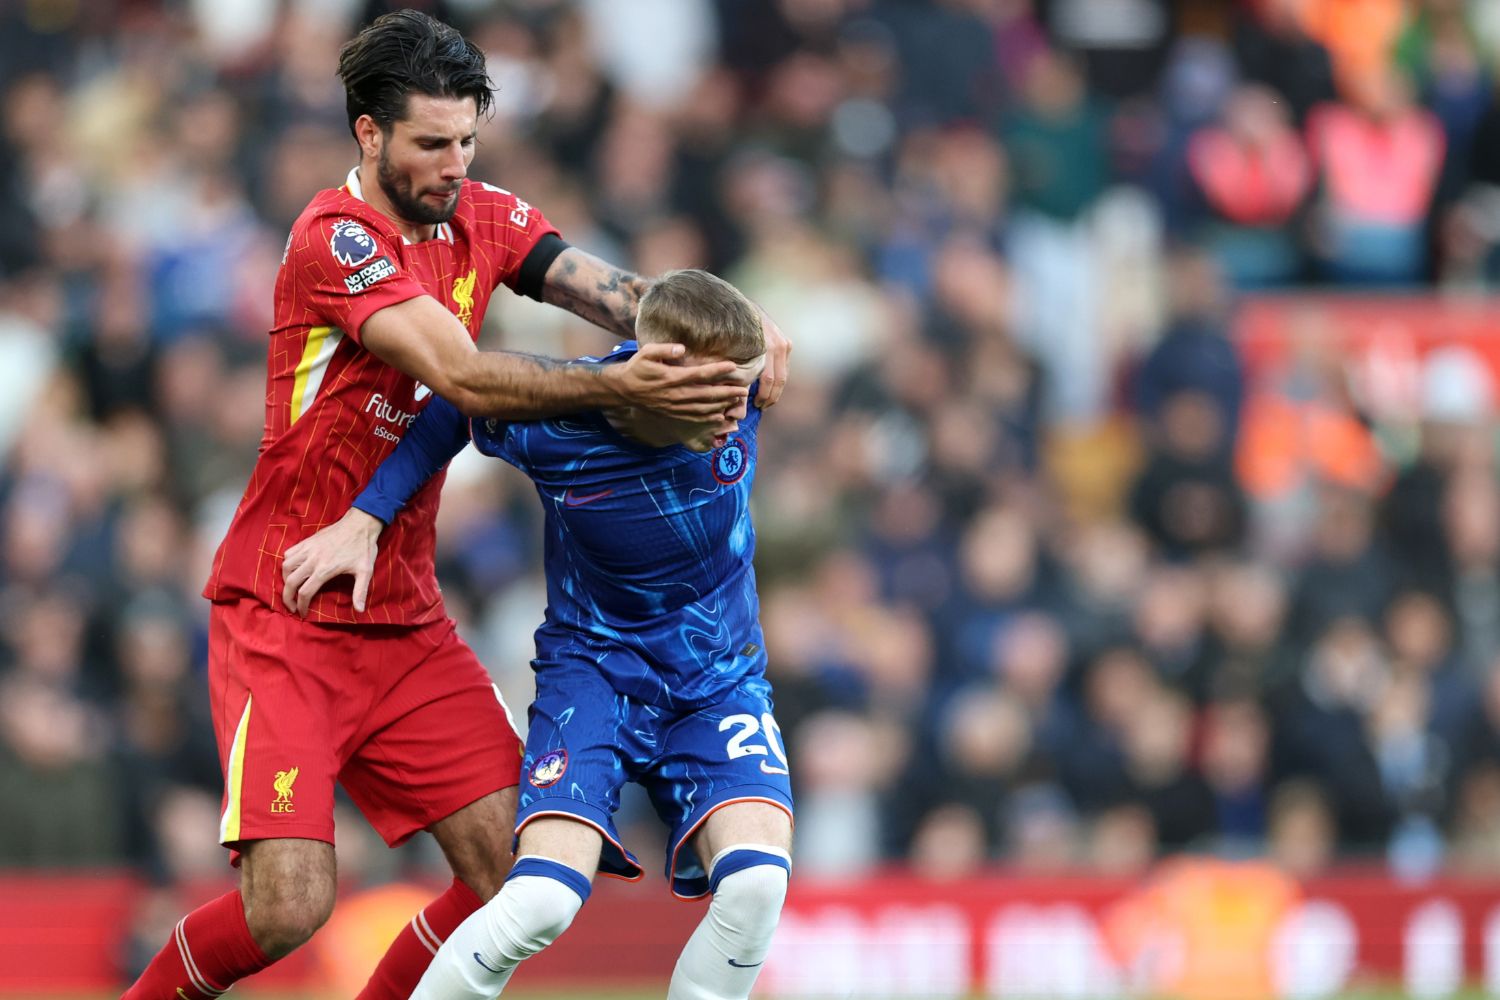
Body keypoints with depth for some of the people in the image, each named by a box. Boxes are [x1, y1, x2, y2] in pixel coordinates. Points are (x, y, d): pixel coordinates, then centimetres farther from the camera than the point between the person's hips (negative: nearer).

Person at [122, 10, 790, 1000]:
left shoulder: (484, 218, 6)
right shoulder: (334, 240, -16)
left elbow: (614, 291, -5)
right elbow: (464, 377, -27)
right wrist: (622, 386, -37)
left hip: (408, 622, 7)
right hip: (285, 620, -7)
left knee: (520, 873, -6)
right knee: (289, 905, -18)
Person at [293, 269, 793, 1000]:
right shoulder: (552, 425, -23)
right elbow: (456, 405, 0)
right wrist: (364, 520, -5)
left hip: (720, 678, 2)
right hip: (595, 662, -2)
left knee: (757, 878, -26)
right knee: (544, 899, -24)